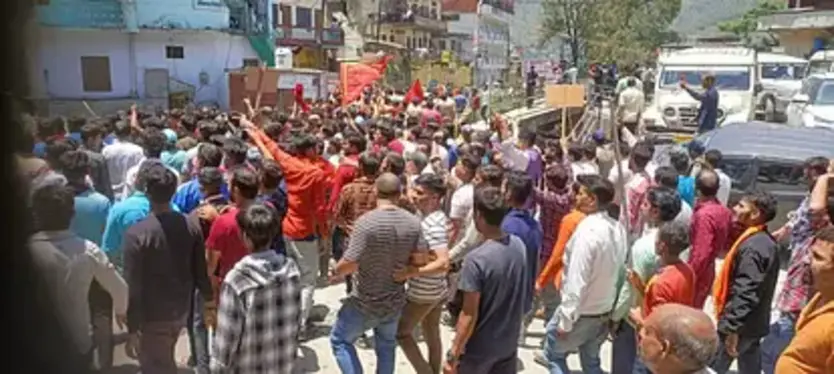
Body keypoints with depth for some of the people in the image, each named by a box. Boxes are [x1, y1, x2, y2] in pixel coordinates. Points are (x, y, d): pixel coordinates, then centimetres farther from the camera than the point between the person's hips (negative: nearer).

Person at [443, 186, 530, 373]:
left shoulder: (476, 260, -26)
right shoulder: (519, 246, -7)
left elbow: (469, 315, -22)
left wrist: (453, 355, -13)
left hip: (479, 348, -5)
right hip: (509, 342, 6)